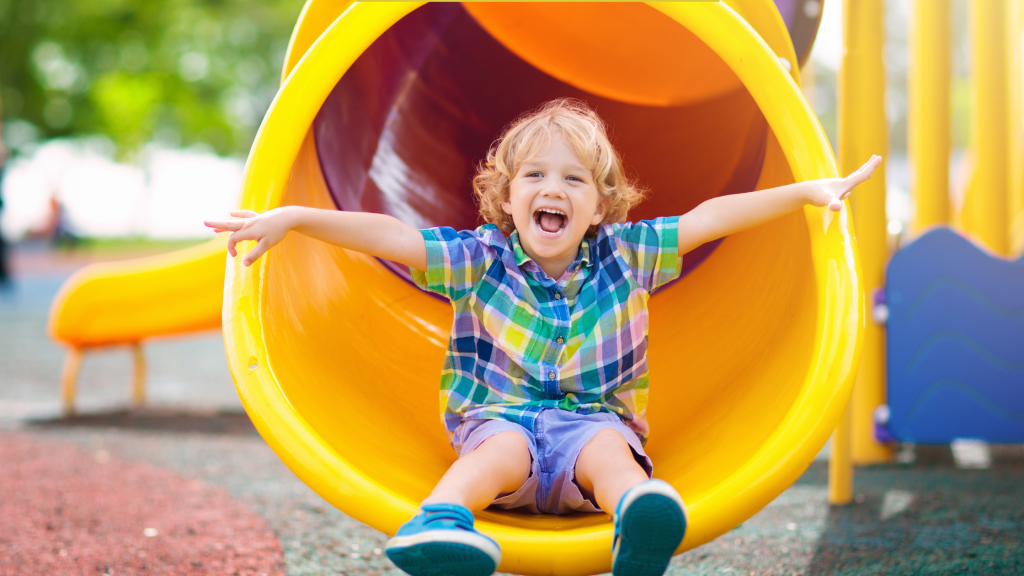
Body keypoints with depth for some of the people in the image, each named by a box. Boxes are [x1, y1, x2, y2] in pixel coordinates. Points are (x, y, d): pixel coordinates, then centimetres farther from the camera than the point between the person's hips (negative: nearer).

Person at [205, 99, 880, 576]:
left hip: (596, 420, 1)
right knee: (502, 451, -35)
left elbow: (710, 218, 5)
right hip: (501, 415, -1)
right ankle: (440, 521, -64)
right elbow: (389, 236, -7)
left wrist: (806, 190, 2)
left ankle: (641, 510, -67)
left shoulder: (623, 255, 7)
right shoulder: (480, 259, 2)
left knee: (607, 450, -34)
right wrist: (294, 217, -17)